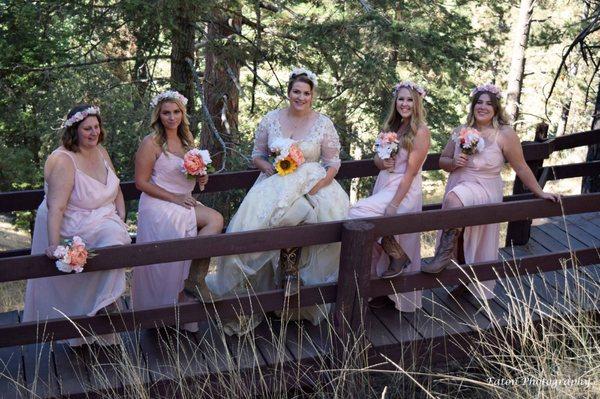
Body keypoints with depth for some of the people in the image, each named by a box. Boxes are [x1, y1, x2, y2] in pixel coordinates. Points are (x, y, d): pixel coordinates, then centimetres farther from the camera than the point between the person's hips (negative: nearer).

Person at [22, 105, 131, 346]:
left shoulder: (100, 151, 6)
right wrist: (53, 244, -38)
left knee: (116, 237, -24)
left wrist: (121, 220, 5)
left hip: (102, 222, 6)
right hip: (72, 229, -6)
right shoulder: (63, 161, -18)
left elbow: (116, 190, 18)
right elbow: (56, 207, -28)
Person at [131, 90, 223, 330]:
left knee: (216, 220, -18)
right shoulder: (151, 143, -9)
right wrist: (174, 198, -16)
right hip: (159, 206, -7)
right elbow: (141, 182, -12)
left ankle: (193, 278, -10)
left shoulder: (185, 140, 14)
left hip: (184, 203, 7)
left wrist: (201, 178, 3)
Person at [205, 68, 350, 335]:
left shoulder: (323, 124, 2)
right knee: (256, 219, -29)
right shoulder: (271, 120, 6)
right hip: (275, 181, 1)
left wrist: (321, 182, -15)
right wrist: (271, 169, -10)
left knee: (332, 215, -32)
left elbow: (333, 162, 3)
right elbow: (257, 154, 11)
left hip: (312, 183, 0)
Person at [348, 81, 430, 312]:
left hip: (405, 190, -7)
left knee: (360, 213, -25)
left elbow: (410, 172, -15)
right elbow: (376, 158, 18)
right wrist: (382, 163, -7)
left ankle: (397, 255, -10)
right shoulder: (392, 127, 13)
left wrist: (394, 204, -20)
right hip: (383, 184, 7)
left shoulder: (421, 132, -9)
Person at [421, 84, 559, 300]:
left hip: (485, 191, -5)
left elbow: (521, 168, -2)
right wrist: (454, 163, -8)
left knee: (454, 198, -34)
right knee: (458, 242, 3)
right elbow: (442, 161, 14)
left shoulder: (505, 134, -7)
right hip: (458, 186, 5)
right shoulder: (461, 131, 6)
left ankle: (445, 254, -21)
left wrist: (540, 192, -3)